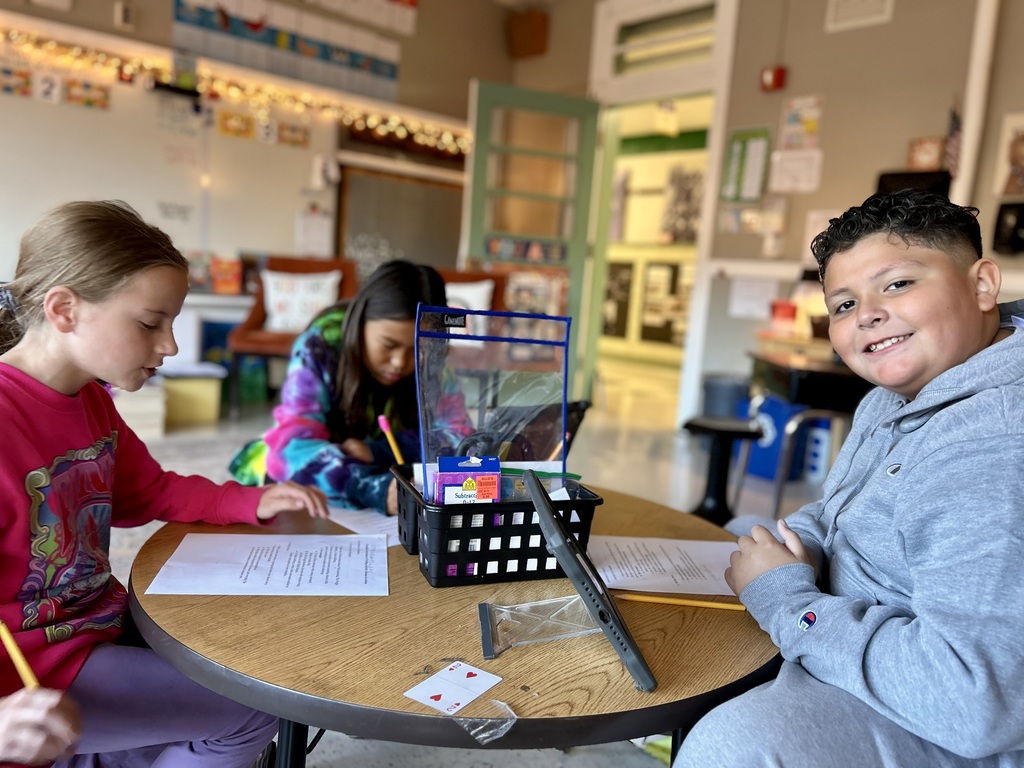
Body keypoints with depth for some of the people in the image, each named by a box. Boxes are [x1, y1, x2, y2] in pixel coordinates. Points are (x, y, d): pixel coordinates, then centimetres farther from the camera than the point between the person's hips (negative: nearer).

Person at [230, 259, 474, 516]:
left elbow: (459, 437, -18)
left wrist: (374, 451, -32)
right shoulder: (318, 349, -23)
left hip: (389, 476, 2)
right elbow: (295, 444, -33)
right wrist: (374, 490, -50)